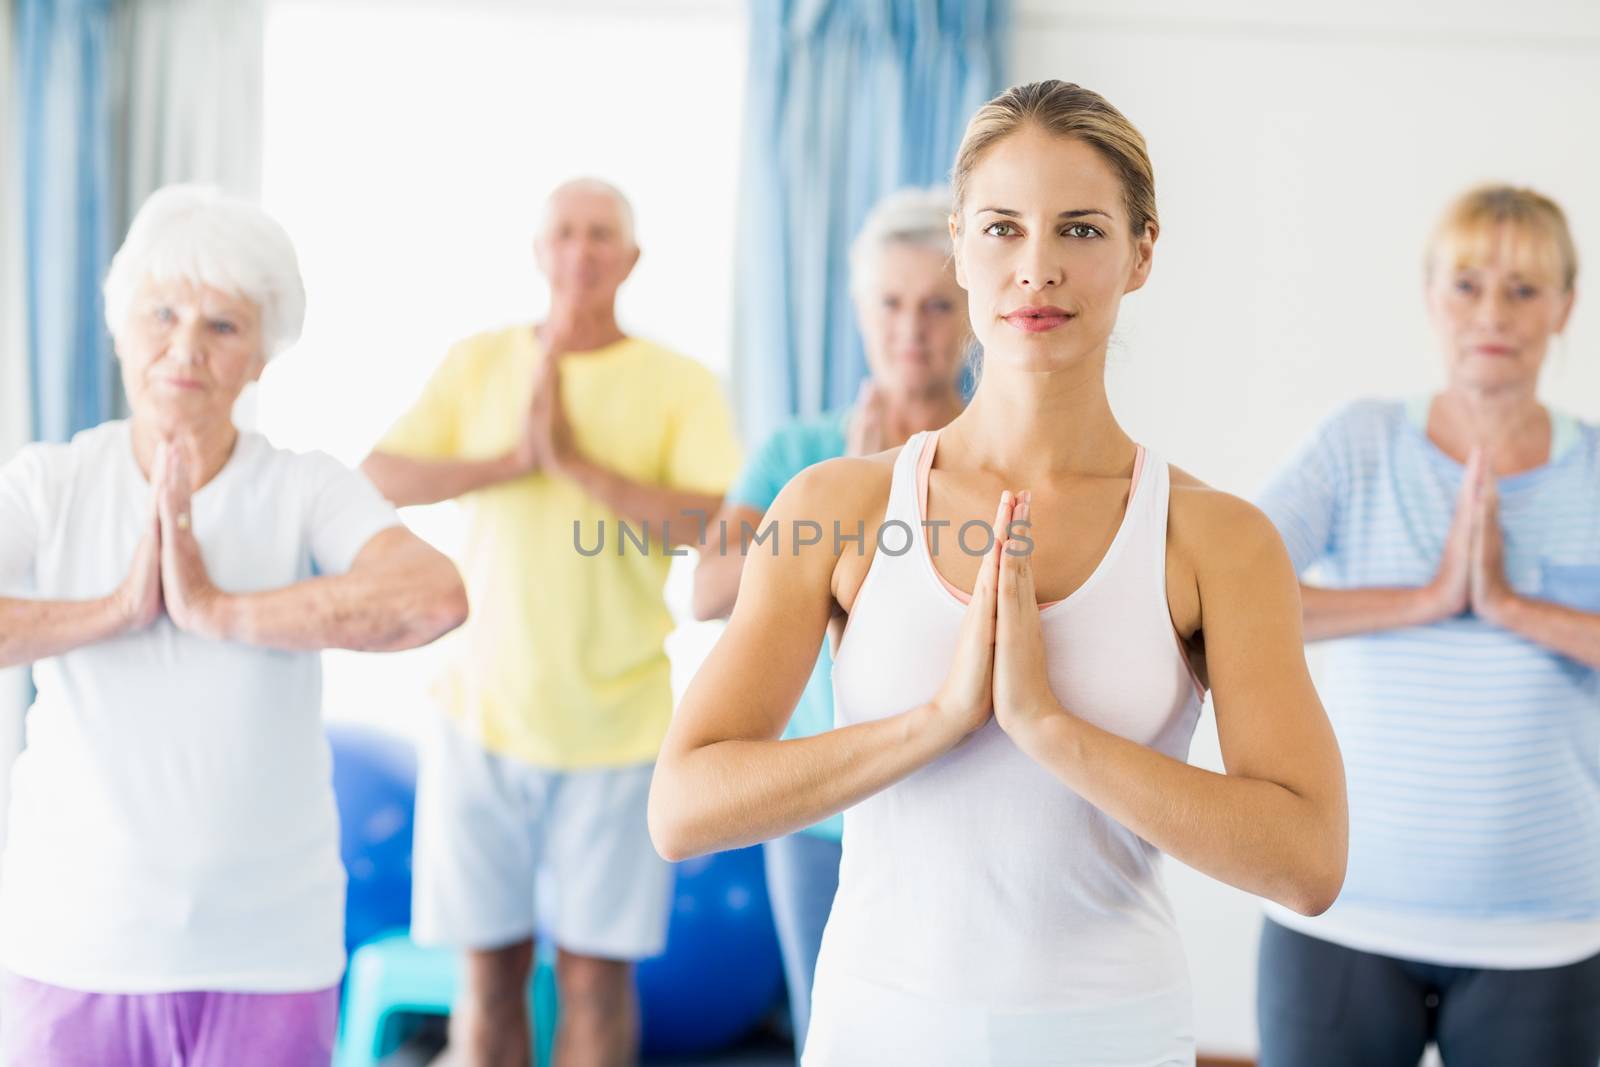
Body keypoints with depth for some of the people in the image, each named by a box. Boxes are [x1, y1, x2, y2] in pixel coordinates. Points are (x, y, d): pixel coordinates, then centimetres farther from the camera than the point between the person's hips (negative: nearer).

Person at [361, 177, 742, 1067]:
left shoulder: (682, 386, -1)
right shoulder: (478, 364, 7)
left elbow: (717, 526, -16)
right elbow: (375, 479, -4)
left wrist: (576, 460, -20)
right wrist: (511, 461, -15)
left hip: (617, 724, -2)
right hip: (486, 715, 2)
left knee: (598, 970, 3)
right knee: (492, 962, 9)